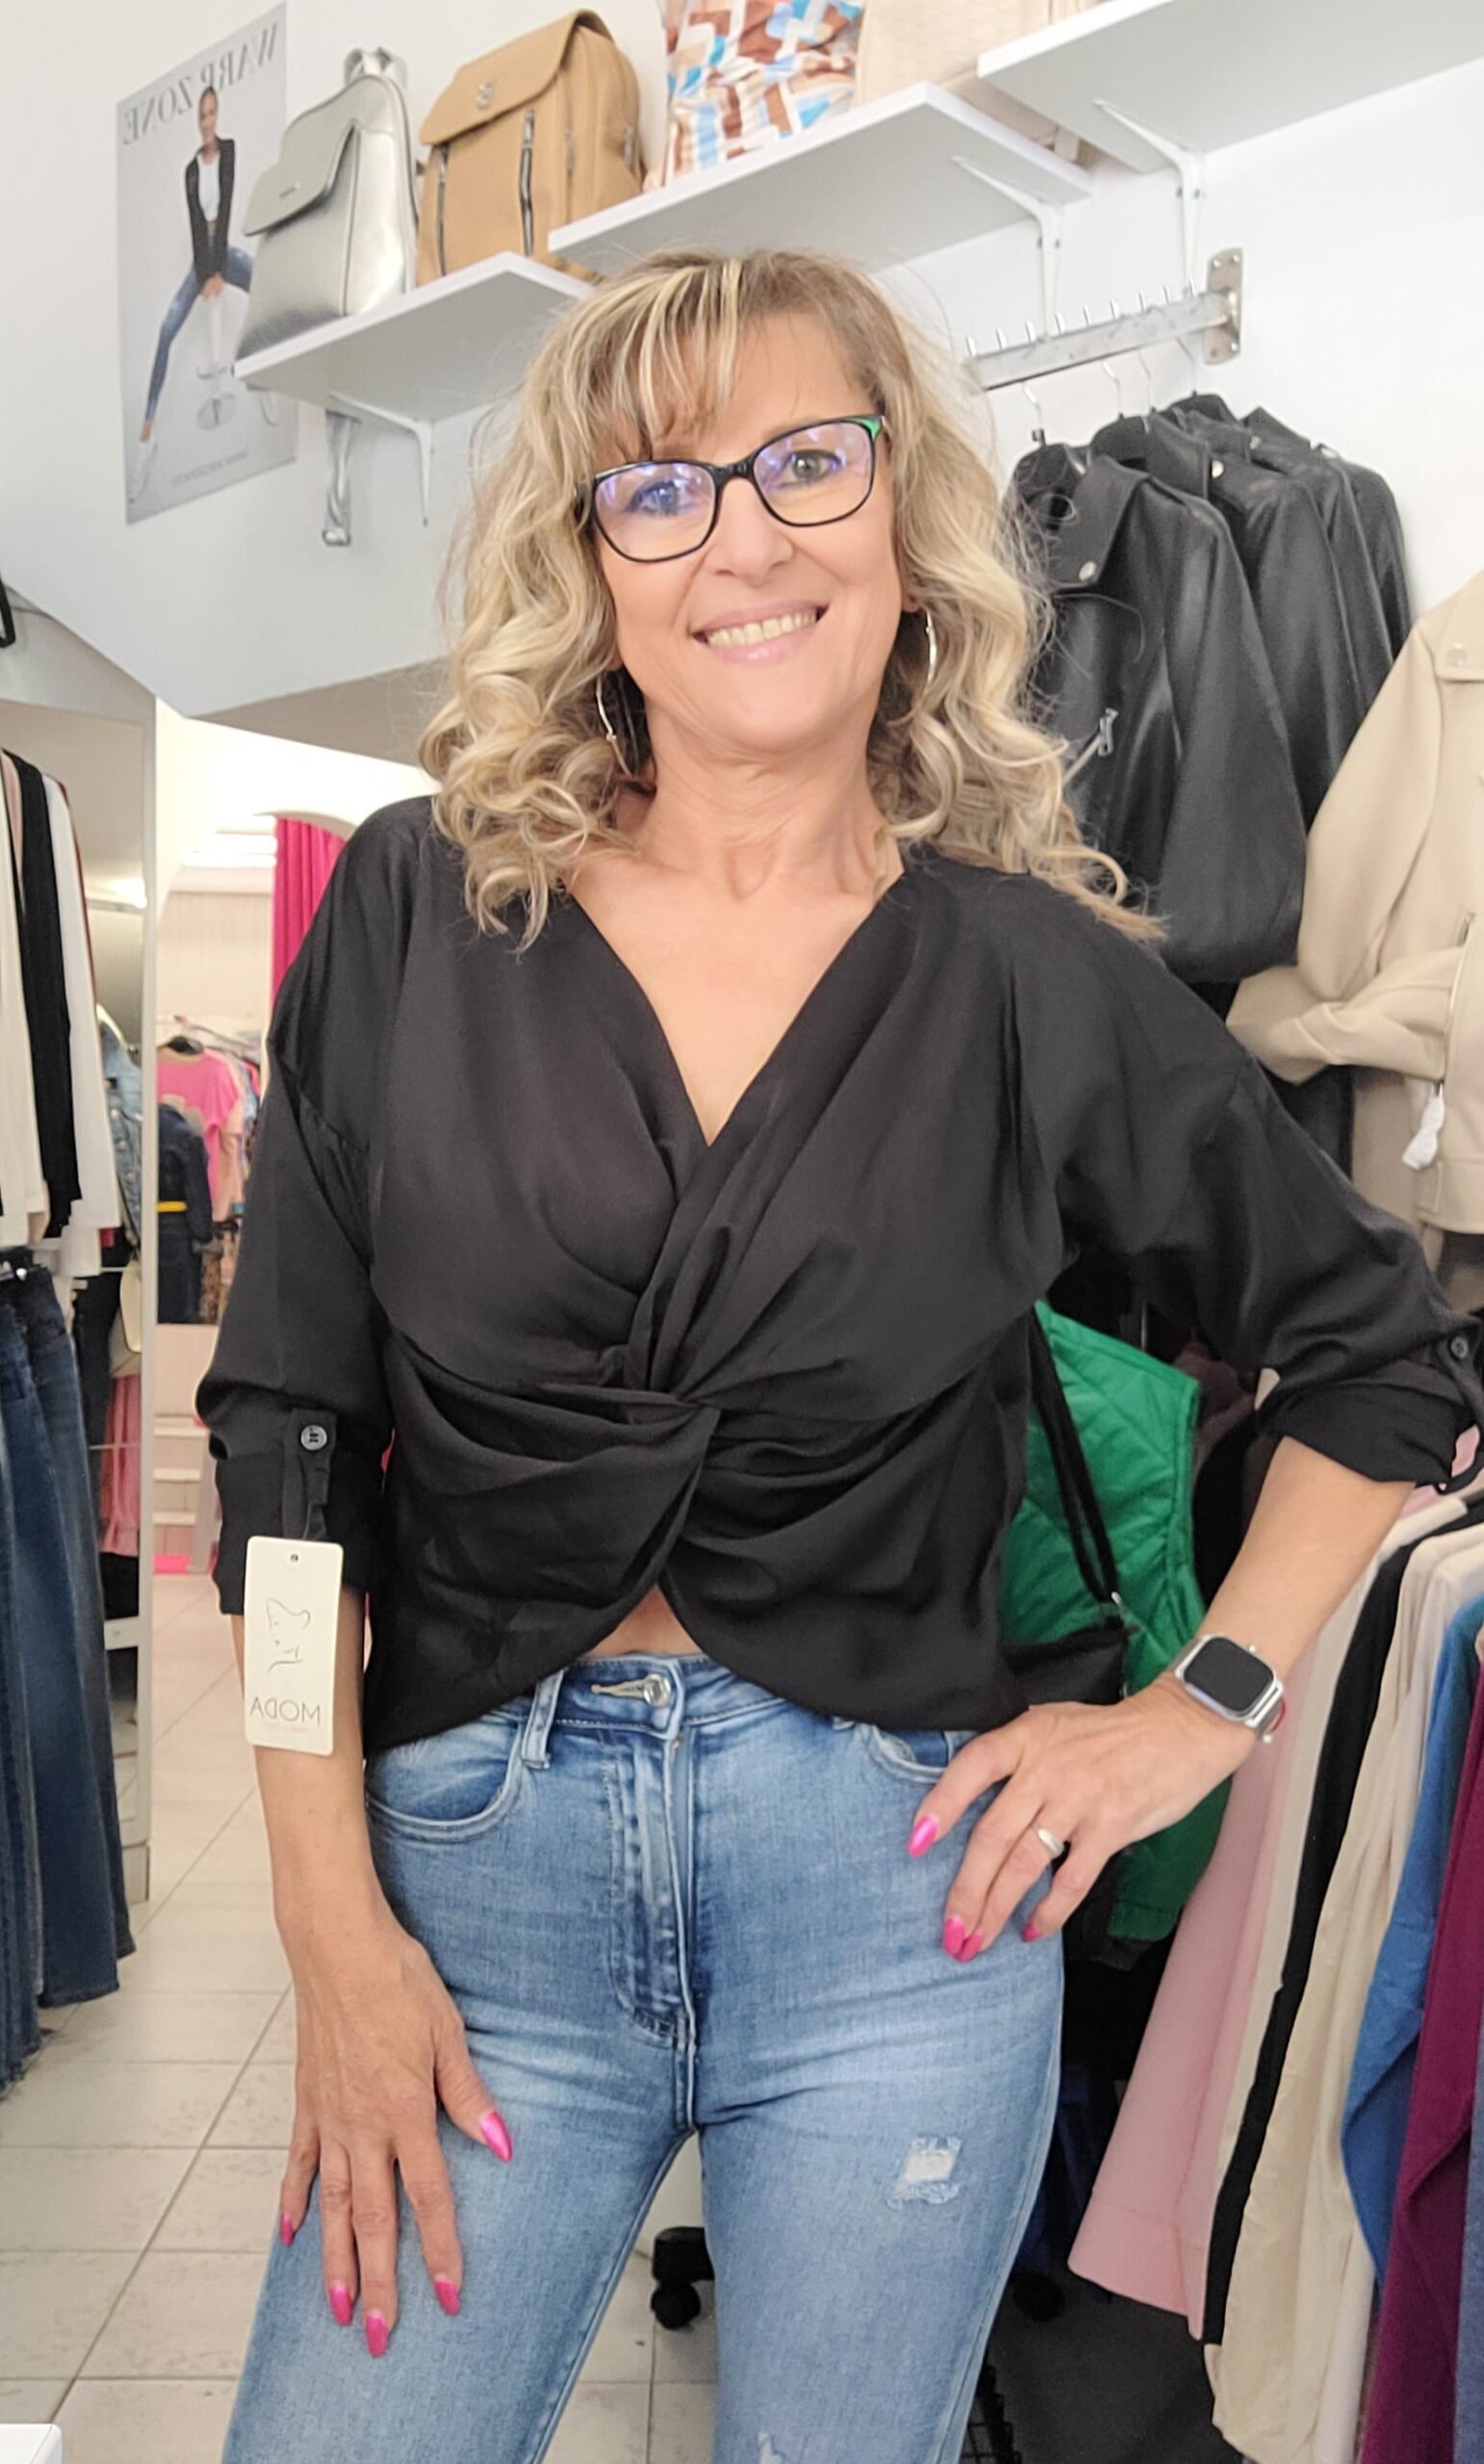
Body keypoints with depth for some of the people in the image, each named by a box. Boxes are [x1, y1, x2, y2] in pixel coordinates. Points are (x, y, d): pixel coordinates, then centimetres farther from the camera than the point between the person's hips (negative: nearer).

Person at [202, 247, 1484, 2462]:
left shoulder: (1041, 976, -3)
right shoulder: (417, 912, -1)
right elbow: (288, 1439, -1)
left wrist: (1203, 1710, 1)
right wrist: (335, 1926, -5)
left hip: (895, 1886, 0)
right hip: (478, 1863, 1)